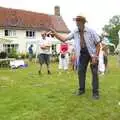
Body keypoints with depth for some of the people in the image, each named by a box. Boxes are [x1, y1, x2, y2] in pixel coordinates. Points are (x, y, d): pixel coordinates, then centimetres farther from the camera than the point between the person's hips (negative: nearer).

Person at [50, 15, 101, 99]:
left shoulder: (91, 31, -16)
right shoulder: (75, 32, -3)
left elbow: (98, 44, -12)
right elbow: (64, 39, -2)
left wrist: (95, 57, -18)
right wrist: (55, 33, -15)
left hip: (92, 54, -4)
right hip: (82, 54, 4)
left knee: (94, 73, -3)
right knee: (81, 71, 6)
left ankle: (95, 92, 3)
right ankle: (81, 89, 20)